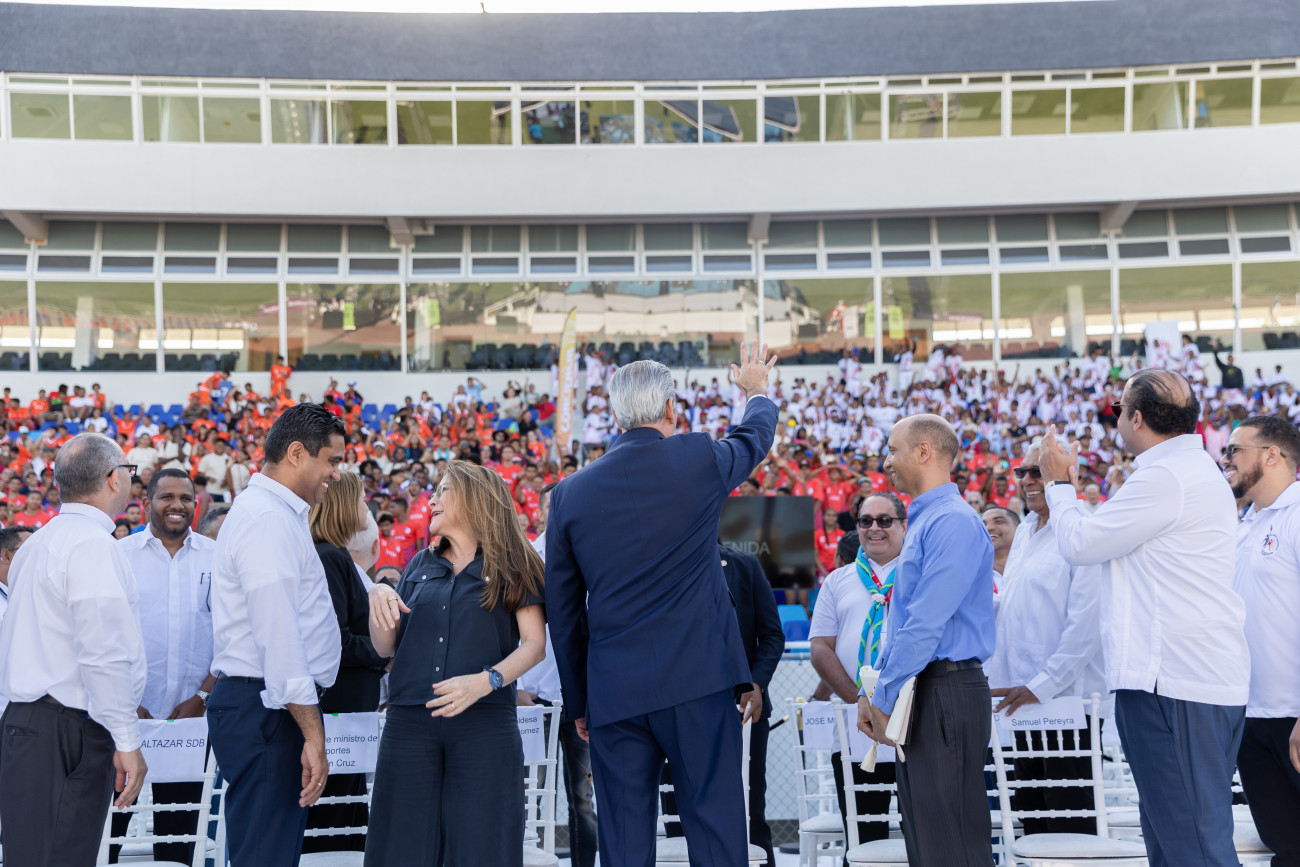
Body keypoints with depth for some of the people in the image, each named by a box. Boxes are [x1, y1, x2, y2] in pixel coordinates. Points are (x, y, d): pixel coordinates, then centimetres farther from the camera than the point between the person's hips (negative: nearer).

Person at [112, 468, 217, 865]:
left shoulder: (217, 559, 6)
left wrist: (201, 698, -6)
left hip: (191, 714, 1)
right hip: (124, 713, -1)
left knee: (178, 830, 8)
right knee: (109, 819, 2)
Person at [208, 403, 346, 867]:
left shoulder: (276, 513, 18)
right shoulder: (269, 519, -15)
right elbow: (279, 636, -22)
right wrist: (312, 733, -23)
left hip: (260, 703, 11)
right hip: (265, 707, -11)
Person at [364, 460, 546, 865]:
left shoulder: (511, 564, 5)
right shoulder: (420, 566, 17)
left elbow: (534, 643, -3)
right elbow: (385, 647, 16)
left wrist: (485, 681, -19)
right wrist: (378, 596, -3)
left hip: (485, 722, -3)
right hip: (409, 722, 4)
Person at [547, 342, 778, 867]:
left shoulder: (571, 493, 4)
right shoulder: (699, 460, -2)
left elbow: (563, 611, 9)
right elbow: (756, 437, 23)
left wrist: (579, 703, 19)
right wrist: (756, 389, 45)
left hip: (613, 691, 2)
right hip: (698, 682, -2)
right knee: (715, 824, 3)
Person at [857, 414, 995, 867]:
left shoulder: (953, 521, -13)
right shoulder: (922, 522, 19)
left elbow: (926, 625, -18)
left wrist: (885, 698, -13)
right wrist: (875, 695, 14)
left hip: (945, 694, -10)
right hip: (918, 693, 10)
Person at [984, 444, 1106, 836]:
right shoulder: (1024, 532, 15)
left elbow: (1086, 622, -17)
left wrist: (1042, 685, -19)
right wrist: (994, 678, 15)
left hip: (1065, 697, -8)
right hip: (1020, 699, 8)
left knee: (1069, 823, -2)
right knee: (1030, 813, 14)